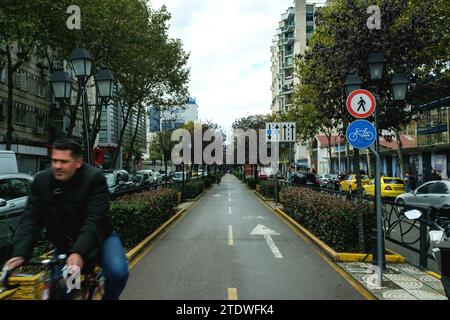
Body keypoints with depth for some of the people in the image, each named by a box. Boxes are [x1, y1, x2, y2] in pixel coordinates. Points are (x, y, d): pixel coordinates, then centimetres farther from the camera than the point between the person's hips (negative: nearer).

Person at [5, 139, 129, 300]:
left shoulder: (94, 178, -22)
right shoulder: (41, 180, -9)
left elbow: (95, 220, -30)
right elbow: (30, 219, -13)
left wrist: (80, 253, -44)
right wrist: (19, 254, -28)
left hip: (98, 238, -4)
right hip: (63, 244, 4)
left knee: (117, 272, -26)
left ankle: (109, 297, 5)